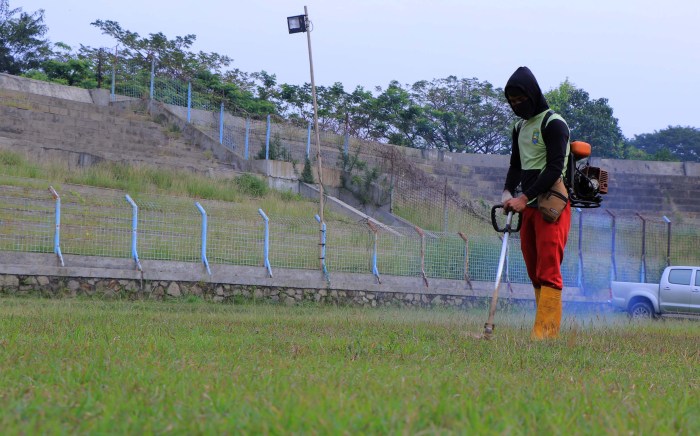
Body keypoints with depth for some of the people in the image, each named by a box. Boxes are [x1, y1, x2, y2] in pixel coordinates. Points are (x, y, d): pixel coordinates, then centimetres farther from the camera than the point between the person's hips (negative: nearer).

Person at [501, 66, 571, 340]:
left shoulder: (553, 124, -9)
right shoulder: (520, 127, 17)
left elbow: (554, 169, -17)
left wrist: (524, 198, -21)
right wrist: (508, 192, 0)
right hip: (528, 205, 8)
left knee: (548, 269, -13)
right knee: (534, 272, 6)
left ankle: (547, 330, -18)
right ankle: (544, 328, 9)